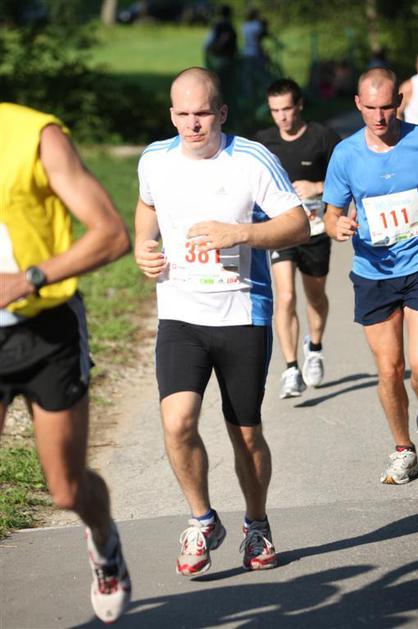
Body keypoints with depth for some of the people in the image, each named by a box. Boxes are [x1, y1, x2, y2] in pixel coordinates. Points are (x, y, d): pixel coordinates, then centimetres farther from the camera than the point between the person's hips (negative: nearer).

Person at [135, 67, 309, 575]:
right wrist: (142, 245, 6)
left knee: (246, 435, 7)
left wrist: (239, 233, -23)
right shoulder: (154, 161, 2)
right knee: (177, 423, -17)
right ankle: (203, 522, 5)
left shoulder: (253, 161, -9)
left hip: (243, 317, -2)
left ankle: (257, 526, 32)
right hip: (179, 317, 2)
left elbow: (299, 226, -9)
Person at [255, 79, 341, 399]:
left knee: (315, 295, 17)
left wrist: (318, 187, -18)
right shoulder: (264, 141, 2)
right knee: (285, 297, -14)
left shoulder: (323, 138, -8)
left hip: (315, 229, -1)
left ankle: (314, 348, 45)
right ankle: (292, 371, -12)